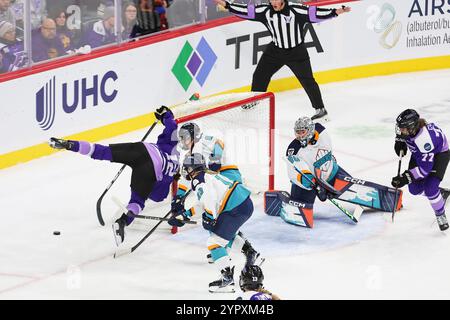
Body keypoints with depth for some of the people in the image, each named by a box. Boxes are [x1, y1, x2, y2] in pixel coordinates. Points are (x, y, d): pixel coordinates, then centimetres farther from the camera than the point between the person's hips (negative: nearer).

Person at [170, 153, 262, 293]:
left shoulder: (198, 180, -5)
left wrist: (209, 217, -21)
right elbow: (204, 203, 27)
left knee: (215, 242, -6)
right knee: (228, 233, 32)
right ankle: (251, 256, 32)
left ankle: (228, 278, -10)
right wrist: (187, 214, 28)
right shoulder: (208, 175, 24)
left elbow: (209, 196, -24)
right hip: (246, 203, 10)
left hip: (236, 210, -10)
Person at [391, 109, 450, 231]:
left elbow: (424, 168, -39)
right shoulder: (409, 126, -25)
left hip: (439, 153, -8)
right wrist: (400, 141, -7)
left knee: (429, 188, -22)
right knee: (414, 188, 3)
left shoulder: (424, 140, -43)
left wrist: (405, 178, -40)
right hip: (419, 153, 8)